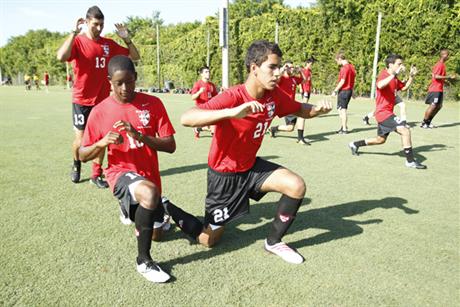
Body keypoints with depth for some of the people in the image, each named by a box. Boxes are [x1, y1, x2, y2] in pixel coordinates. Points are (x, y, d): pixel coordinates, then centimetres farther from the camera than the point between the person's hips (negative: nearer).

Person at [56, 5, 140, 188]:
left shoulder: (108, 44, 5)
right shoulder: (77, 41, -8)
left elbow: (135, 56, 8)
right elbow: (61, 57, -28)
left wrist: (126, 38, -7)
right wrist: (74, 32, -26)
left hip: (102, 100, 4)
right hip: (82, 100, -3)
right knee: (81, 140, 3)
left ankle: (96, 175, 18)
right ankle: (76, 164, 35)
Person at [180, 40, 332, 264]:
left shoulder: (274, 95, -9)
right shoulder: (232, 97, -29)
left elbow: (300, 110, 10)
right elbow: (186, 119, -42)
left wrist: (317, 109, -14)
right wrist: (232, 112, -54)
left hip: (251, 166, 6)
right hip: (224, 174, -5)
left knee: (297, 186, -14)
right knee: (208, 241, 6)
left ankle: (273, 242, 9)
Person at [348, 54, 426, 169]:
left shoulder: (394, 78, 14)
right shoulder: (384, 75, -14)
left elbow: (404, 87, 29)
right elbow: (380, 85, -37)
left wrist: (411, 76, 16)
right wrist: (394, 74, -35)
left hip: (387, 112, 10)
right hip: (383, 112, -10)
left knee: (380, 139, 21)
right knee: (405, 131, -19)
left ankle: (355, 145, 32)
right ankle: (410, 161, -12)